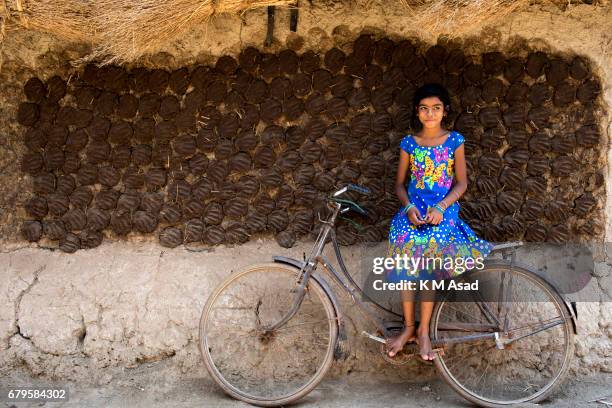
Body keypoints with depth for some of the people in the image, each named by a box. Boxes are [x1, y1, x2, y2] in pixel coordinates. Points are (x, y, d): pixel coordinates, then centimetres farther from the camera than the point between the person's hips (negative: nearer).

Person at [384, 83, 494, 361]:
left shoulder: (454, 141, 2)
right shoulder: (409, 143, 6)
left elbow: (461, 183, 1)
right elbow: (400, 183, 10)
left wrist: (441, 207, -14)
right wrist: (409, 207, -9)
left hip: (443, 210, -2)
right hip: (412, 209, 2)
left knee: (427, 270, -19)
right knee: (407, 269, -12)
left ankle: (423, 330, -7)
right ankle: (409, 327, 3)